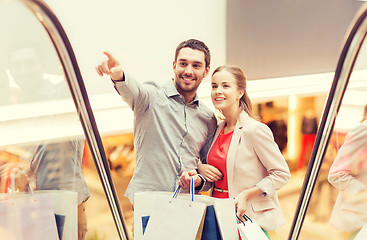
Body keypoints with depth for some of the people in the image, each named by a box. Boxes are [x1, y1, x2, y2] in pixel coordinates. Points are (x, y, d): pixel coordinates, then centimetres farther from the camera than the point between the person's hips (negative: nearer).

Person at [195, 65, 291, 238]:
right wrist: (201, 168, 0)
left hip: (249, 217, -6)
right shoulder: (219, 129, 7)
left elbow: (282, 174, -11)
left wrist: (246, 194, -18)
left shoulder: (254, 130, -14)